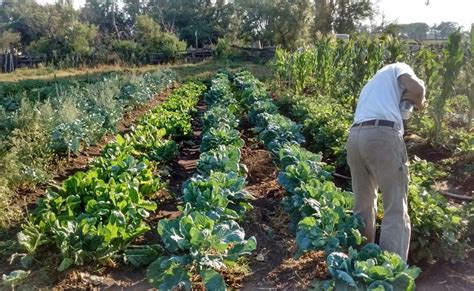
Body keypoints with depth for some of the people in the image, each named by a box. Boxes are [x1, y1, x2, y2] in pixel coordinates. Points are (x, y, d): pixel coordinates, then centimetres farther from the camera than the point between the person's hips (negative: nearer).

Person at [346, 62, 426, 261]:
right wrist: (418, 104, 18)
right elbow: (417, 88, -1)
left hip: (355, 136, 7)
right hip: (382, 134, -7)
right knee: (396, 211, -3)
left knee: (363, 206, 16)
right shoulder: (397, 68, 20)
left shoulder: (370, 85, 39)